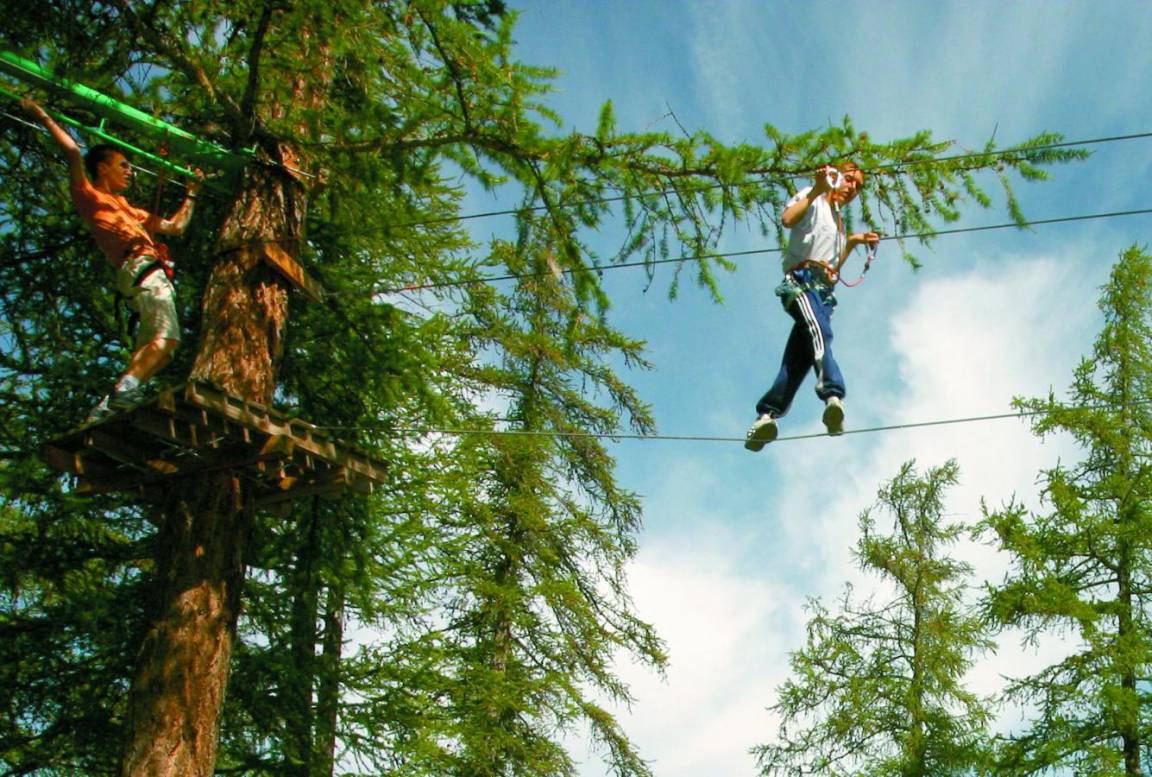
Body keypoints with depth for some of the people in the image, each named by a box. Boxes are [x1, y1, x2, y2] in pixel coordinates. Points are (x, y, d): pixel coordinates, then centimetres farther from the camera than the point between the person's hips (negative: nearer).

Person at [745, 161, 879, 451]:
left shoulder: (838, 220, 35)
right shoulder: (812, 198, 12)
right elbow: (787, 219, -11)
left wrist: (852, 242, 22)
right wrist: (816, 191, -13)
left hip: (824, 290, 9)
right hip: (802, 279, -9)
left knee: (799, 357, -4)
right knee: (819, 331, -33)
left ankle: (766, 416, -10)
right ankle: (833, 396, -56)